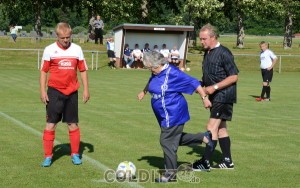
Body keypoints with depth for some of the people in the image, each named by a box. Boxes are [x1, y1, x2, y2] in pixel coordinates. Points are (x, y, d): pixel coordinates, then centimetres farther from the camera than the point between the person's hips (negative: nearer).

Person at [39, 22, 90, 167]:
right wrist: (42, 91, -5)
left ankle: (75, 154, 18)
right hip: (55, 91, -2)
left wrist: (86, 89, 4)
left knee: (73, 124, 6)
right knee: (50, 123, -2)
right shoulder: (49, 50, -3)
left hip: (71, 92, 2)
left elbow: (83, 70, 9)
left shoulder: (77, 49, 3)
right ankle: (48, 156, 6)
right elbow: (43, 71, 1)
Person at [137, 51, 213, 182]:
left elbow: (193, 83, -18)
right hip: (165, 115, 9)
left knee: (167, 142, -6)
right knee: (176, 138, 16)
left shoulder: (172, 73, -21)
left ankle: (170, 173, 5)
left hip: (173, 114, -9)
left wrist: (204, 98, -17)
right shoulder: (156, 73, 4)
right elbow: (151, 83, 29)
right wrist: (144, 92, 41)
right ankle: (203, 137, 28)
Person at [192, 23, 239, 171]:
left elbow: (234, 77, -17)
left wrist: (214, 87, -21)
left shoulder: (223, 53, -15)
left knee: (211, 127, -12)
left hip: (224, 96, -9)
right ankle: (228, 161, 21)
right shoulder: (207, 53, 11)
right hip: (215, 97, 9)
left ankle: (205, 163, -9)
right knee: (221, 128, 13)